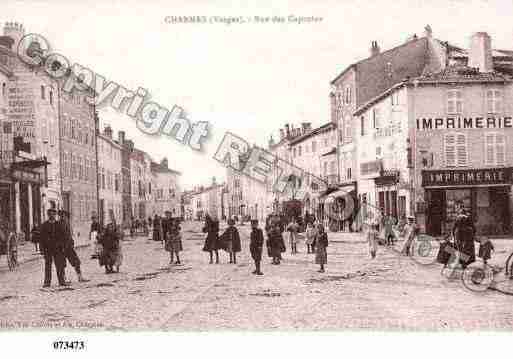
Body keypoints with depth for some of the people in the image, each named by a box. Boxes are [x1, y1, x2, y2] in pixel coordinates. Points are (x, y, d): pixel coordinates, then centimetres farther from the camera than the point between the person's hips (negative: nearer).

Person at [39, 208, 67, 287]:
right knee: (48, 265, 2)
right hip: (48, 249, -1)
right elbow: (42, 237, 3)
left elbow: (62, 236, 9)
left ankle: (61, 281, 7)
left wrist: (62, 247, 2)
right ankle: (47, 282, 7)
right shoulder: (44, 225, 5)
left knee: (60, 265, 0)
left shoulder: (59, 225, 9)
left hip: (57, 248, 1)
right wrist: (42, 248, -4)